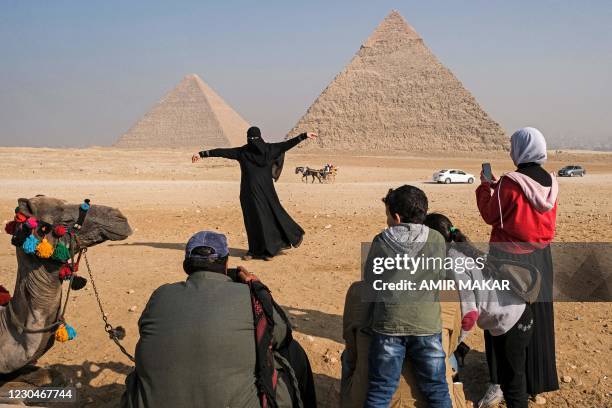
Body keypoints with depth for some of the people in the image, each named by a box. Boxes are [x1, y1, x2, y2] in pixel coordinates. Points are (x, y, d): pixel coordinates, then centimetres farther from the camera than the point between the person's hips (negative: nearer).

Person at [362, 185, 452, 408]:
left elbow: (369, 281, 6)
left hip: (388, 325, -1)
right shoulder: (437, 241, -2)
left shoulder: (380, 242, -5)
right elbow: (440, 278, 10)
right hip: (427, 325, 1)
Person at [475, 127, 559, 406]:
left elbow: (491, 216, -9)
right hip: (540, 257, 6)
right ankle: (538, 385, 26)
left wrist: (485, 188, 5)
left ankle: (501, 383, 14)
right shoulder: (550, 182, 0)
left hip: (509, 258, -6)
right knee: (538, 320, 15)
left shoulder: (510, 183, -19)